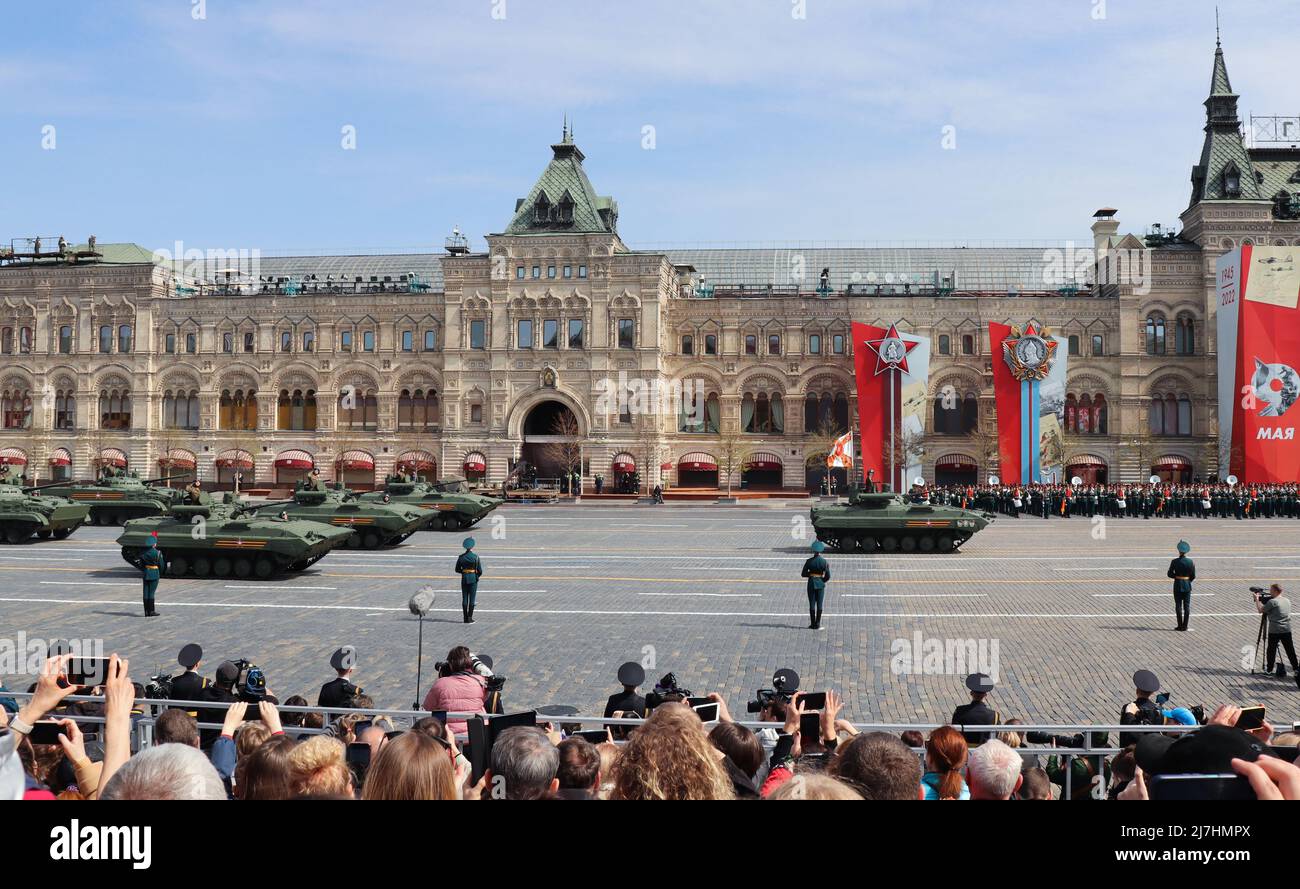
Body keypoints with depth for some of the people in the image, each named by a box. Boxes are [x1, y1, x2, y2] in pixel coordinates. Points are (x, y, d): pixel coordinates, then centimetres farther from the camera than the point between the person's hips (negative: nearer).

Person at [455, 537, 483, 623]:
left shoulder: (461, 557, -1)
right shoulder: (476, 557, -10)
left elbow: (457, 570, 4)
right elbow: (480, 571, -8)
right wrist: (477, 576, 12)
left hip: (464, 578, 3)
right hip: (473, 579, -3)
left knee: (464, 599, 8)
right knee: (472, 599, 2)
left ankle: (465, 618, 9)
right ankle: (470, 618, 0)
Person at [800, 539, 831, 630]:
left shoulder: (809, 561, -8)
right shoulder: (824, 561, -7)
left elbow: (803, 574, -5)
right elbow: (828, 576, -6)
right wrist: (822, 581, 11)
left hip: (811, 583, 0)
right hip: (820, 584, 0)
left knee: (812, 604, 6)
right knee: (819, 605, 5)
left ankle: (813, 624, 7)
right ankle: (817, 624, 5)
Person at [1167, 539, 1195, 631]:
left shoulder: (1175, 562, -10)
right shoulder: (1190, 562, -5)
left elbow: (1170, 574, -5)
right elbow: (1193, 576, 0)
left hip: (1178, 585, -2)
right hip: (1187, 585, 2)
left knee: (1178, 606, 5)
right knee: (1187, 606, 7)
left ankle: (1180, 625, 4)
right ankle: (1185, 626, 7)